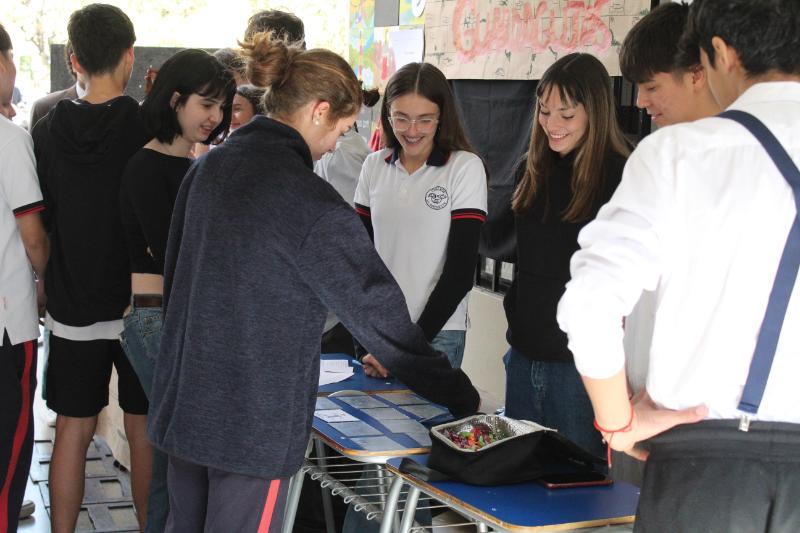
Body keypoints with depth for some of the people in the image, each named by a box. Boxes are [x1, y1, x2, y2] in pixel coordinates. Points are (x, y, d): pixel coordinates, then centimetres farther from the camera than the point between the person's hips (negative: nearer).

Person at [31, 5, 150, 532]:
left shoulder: (47, 132, -3)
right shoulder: (151, 128, -12)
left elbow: (36, 224, 4)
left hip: (72, 306, 2)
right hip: (141, 306, -2)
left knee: (73, 428, 10)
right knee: (144, 428, 10)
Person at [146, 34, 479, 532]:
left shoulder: (207, 169, 4)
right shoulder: (312, 203, -19)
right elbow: (379, 313, -15)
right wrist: (463, 397, -4)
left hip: (182, 403, 7)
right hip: (254, 426, -7)